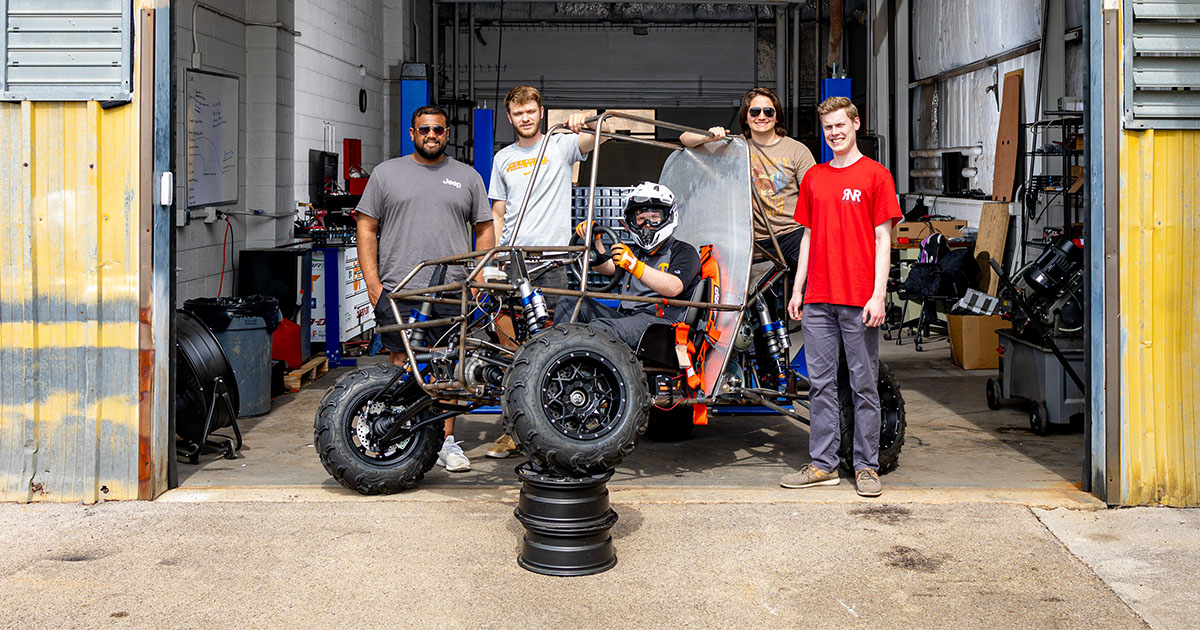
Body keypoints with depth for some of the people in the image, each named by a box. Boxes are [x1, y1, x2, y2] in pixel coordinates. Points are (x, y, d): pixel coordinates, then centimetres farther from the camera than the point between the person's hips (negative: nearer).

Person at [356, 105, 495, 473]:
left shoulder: (467, 177, 13)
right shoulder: (386, 173, 10)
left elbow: (485, 230, 14)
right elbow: (367, 228, 8)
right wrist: (372, 283, -1)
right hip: (398, 291, -1)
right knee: (402, 368, 0)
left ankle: (447, 441, 10)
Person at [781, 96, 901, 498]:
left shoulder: (875, 175, 0)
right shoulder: (813, 178, 15)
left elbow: (883, 238, -3)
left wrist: (878, 295, -10)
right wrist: (797, 289, 12)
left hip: (859, 300, -4)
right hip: (818, 299, 5)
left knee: (864, 385, 1)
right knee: (821, 383, 6)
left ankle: (866, 467, 9)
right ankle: (823, 464, 13)